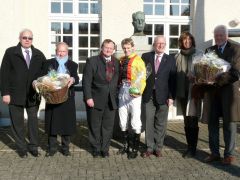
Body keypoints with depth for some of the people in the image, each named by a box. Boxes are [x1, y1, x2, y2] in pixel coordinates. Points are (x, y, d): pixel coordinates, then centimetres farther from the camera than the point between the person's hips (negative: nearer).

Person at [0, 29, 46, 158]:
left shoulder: (39, 55, 7)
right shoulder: (10, 53, 0)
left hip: (33, 95, 2)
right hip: (16, 94, -2)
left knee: (33, 121, 8)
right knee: (17, 122, 7)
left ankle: (33, 146, 21)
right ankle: (21, 148, 21)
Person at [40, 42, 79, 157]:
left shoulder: (73, 65, 8)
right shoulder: (48, 63, 9)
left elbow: (76, 79, -6)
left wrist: (73, 80, -29)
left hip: (67, 98, 0)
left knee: (67, 122, 4)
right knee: (52, 123, 5)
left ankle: (65, 147, 17)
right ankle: (52, 147, 17)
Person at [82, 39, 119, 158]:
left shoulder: (116, 63, 10)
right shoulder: (92, 61, -2)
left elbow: (117, 81, 12)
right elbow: (86, 81, -7)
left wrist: (116, 96, 4)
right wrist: (88, 97, -13)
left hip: (111, 101, 3)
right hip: (95, 100, -3)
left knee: (108, 126, 7)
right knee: (95, 126, 8)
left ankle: (105, 149, 22)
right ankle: (96, 149, 23)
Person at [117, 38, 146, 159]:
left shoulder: (138, 61, -6)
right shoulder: (121, 60, 12)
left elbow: (142, 79, -11)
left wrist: (139, 91, -24)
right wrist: (118, 86, 2)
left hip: (133, 92, -6)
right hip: (122, 91, 6)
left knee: (135, 122, -2)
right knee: (122, 121, 13)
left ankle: (135, 149, 10)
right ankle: (126, 145, 29)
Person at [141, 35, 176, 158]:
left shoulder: (170, 60, 6)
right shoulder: (146, 57, 7)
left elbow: (173, 79, 2)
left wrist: (171, 97, -4)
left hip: (163, 96, 0)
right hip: (148, 96, 0)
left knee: (160, 123, 7)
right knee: (149, 122, 4)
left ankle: (158, 148, 19)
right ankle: (150, 147, 16)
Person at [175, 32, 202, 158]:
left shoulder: (199, 55, 0)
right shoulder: (177, 57, 8)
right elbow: (175, 75, 9)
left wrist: (200, 89, -10)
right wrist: (176, 92, 3)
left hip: (194, 92, -3)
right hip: (182, 93, 4)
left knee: (192, 120, -6)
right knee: (187, 121, 10)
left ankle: (192, 149, 4)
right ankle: (190, 147, 21)